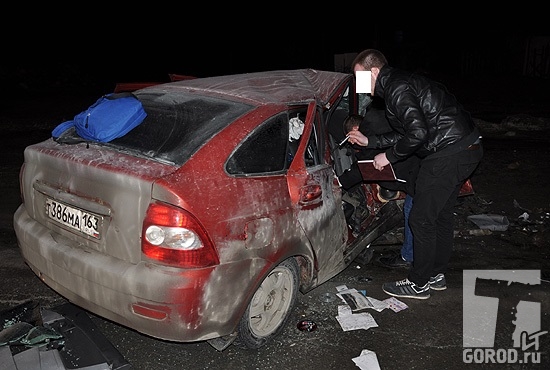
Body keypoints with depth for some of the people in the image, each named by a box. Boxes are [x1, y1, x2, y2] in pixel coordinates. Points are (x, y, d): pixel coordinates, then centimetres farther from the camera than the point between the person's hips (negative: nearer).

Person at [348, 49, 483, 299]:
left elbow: (417, 133, -23)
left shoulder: (397, 88, -14)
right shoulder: (402, 82, 18)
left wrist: (389, 156, -10)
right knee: (442, 215, 19)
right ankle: (436, 274, 32)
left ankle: (419, 284, 12)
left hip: (448, 154, -11)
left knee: (421, 220, -2)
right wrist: (368, 141, 19)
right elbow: (406, 132, 22)